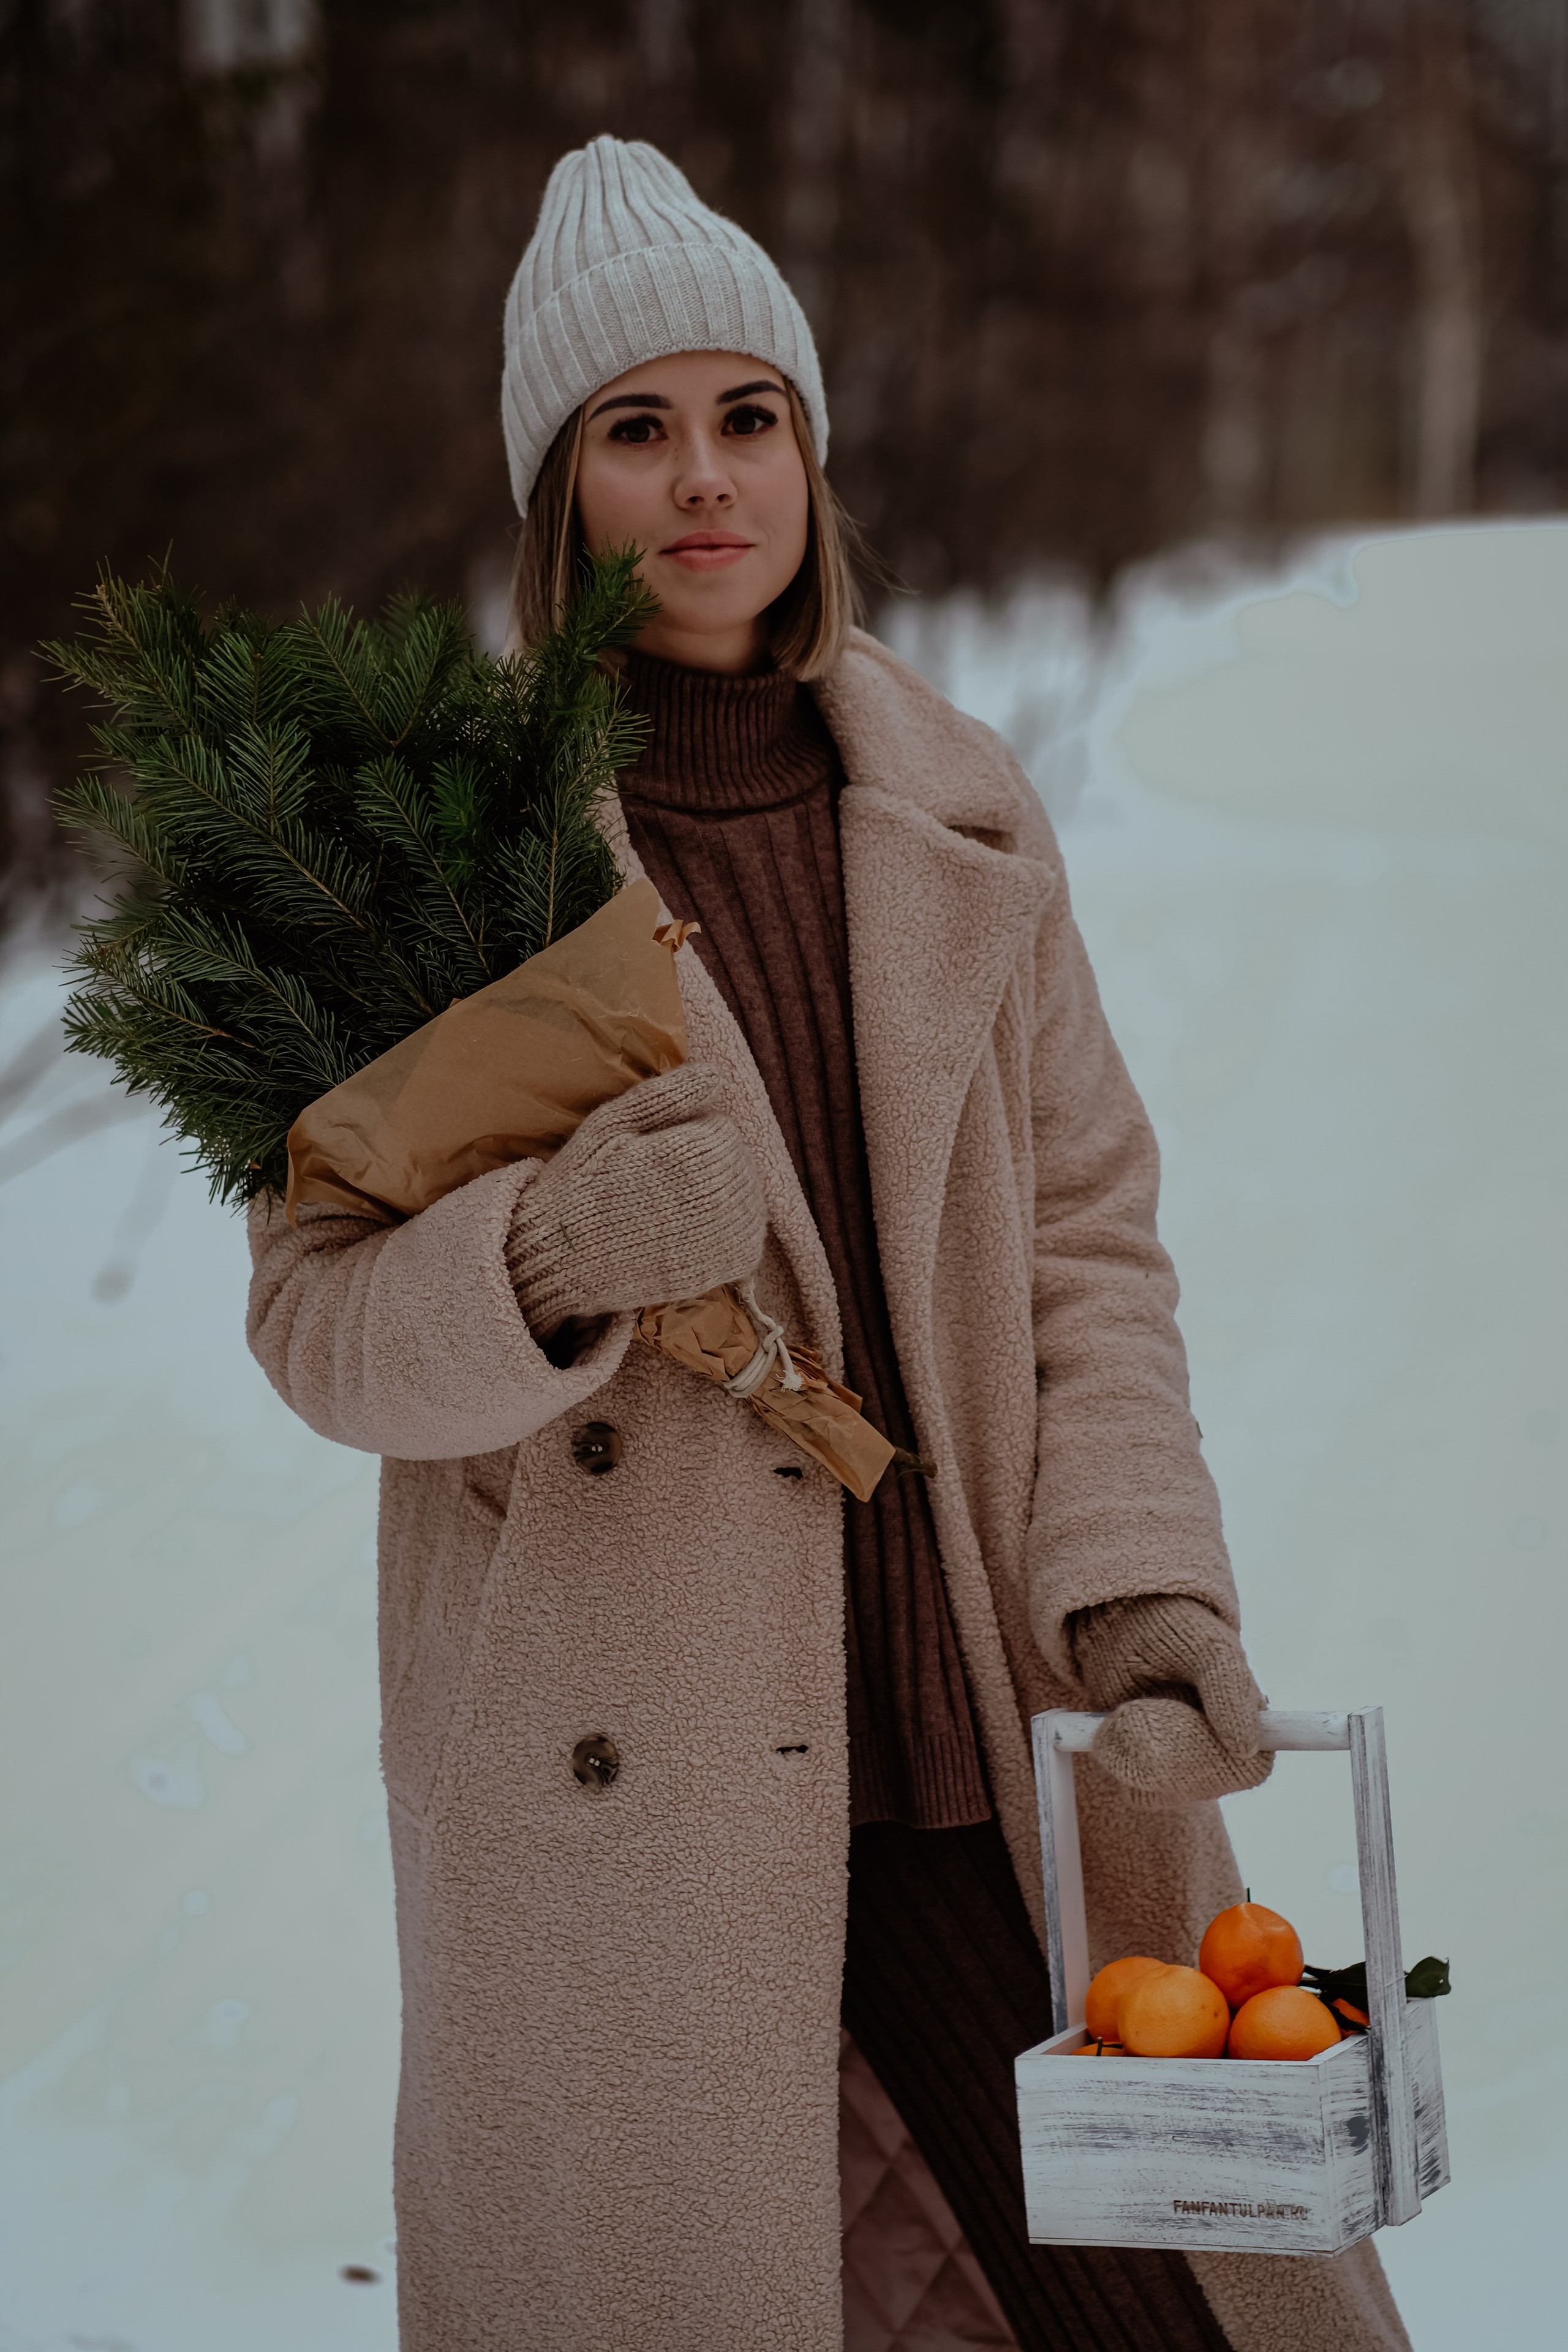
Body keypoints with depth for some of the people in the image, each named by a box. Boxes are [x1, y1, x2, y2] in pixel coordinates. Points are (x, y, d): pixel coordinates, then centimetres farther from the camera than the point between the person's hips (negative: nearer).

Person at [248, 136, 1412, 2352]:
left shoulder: (959, 812, 6)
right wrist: (556, 1256, -24)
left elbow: (1087, 1239, 8)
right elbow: (318, 1312, -4)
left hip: (967, 1748, 3)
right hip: (607, 1772, -3)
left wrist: (1144, 1592, -6)